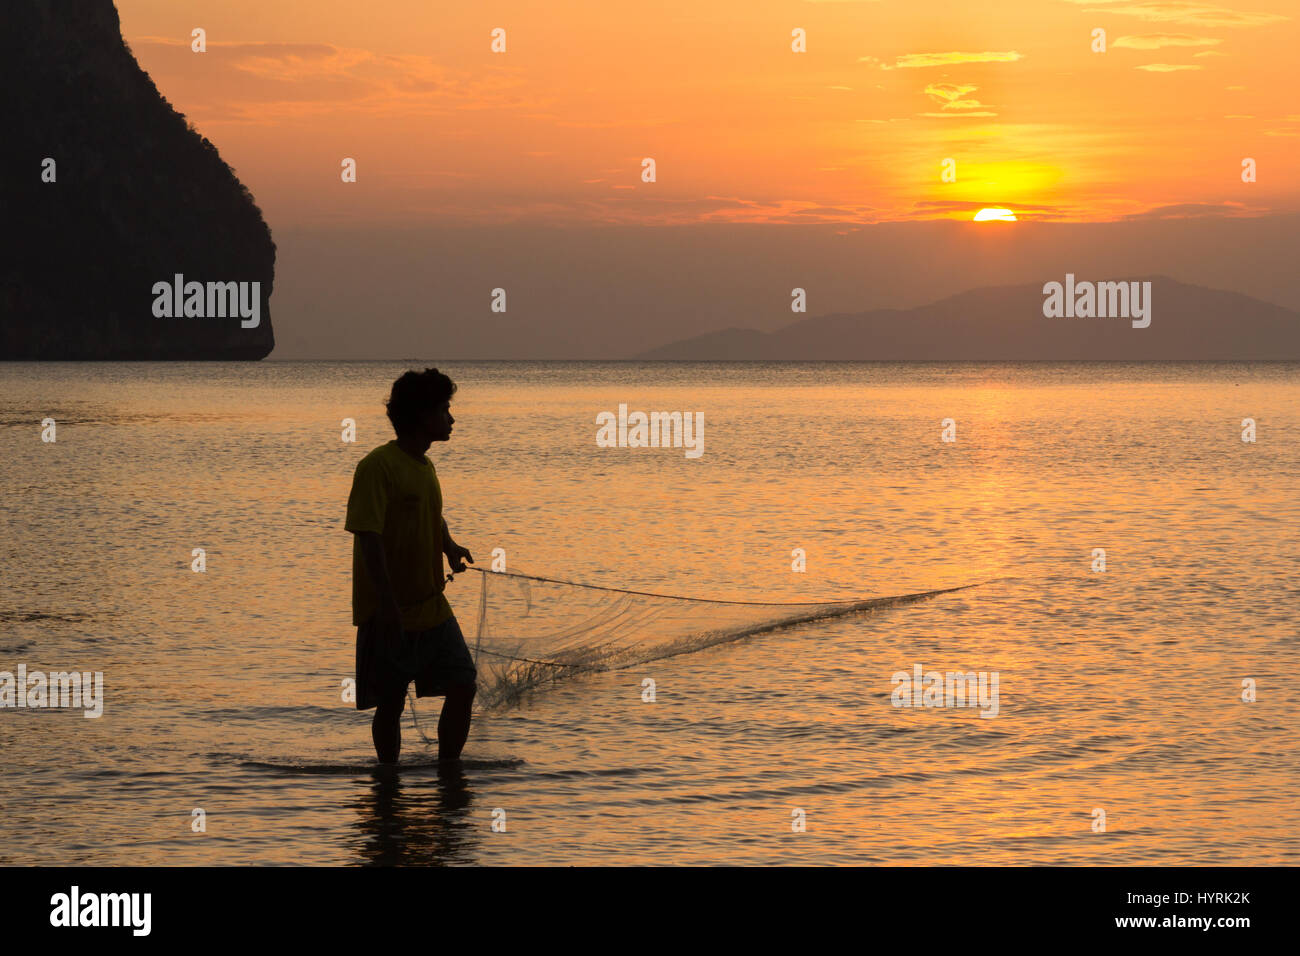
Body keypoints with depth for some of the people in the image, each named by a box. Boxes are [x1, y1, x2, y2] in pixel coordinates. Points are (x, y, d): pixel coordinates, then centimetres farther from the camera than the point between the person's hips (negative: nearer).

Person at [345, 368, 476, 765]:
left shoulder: (425, 466, 12)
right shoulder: (378, 466, -14)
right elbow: (369, 536, -21)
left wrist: (450, 546, 6)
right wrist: (388, 604, -29)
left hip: (433, 608, 8)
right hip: (392, 614, -8)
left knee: (463, 686, 2)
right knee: (391, 703, 0)